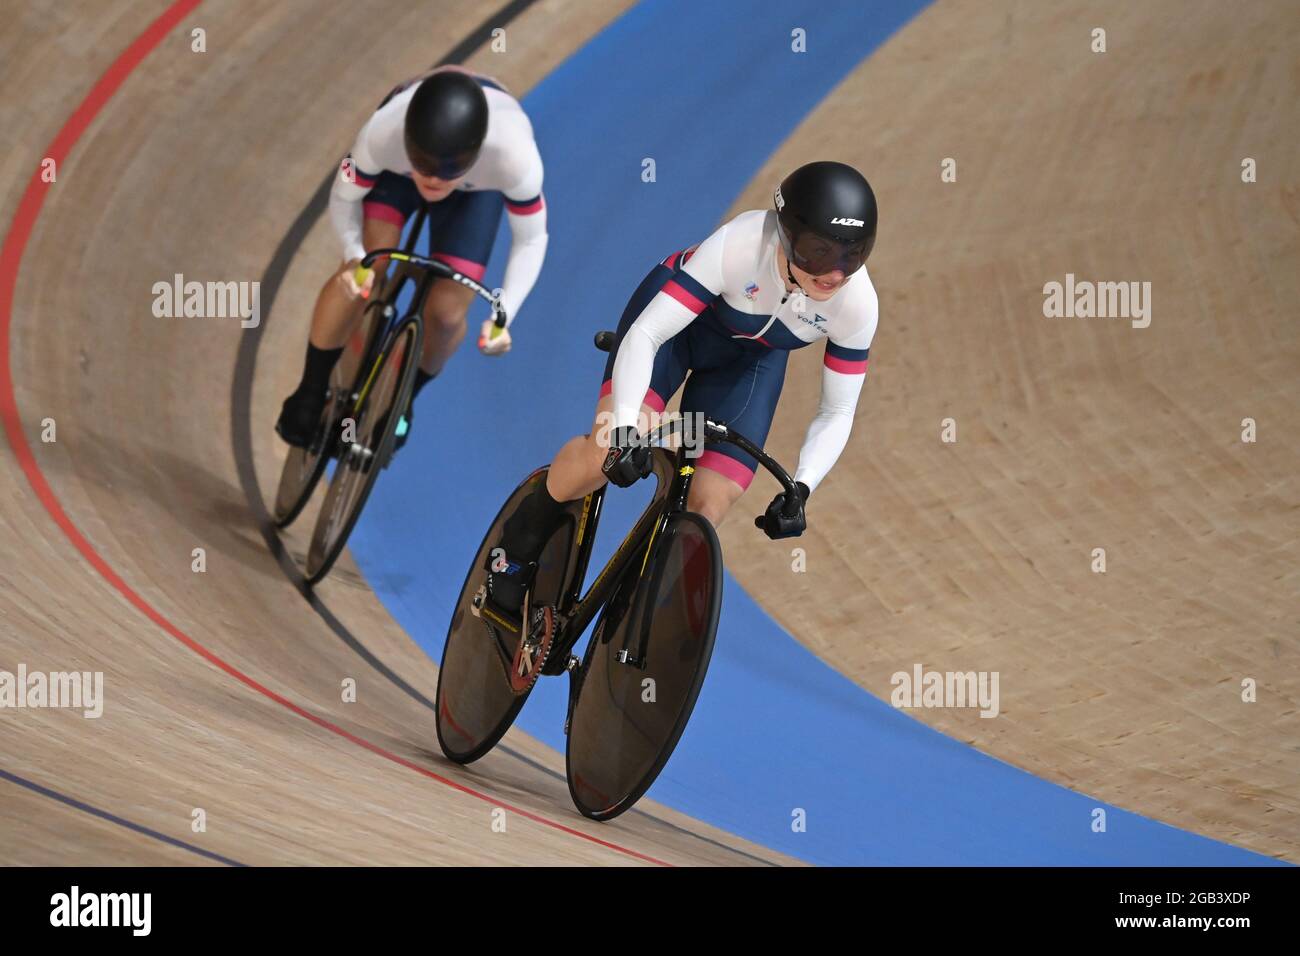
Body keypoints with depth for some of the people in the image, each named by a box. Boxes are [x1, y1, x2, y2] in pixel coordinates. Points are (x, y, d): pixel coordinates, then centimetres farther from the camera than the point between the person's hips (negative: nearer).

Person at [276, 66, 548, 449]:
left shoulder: (515, 156, -45)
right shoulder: (383, 132, -43)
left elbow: (531, 238, -27)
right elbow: (343, 198, -23)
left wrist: (503, 315, -40)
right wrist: (355, 255, -42)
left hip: (479, 185, 0)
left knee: (446, 313, -11)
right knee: (364, 271, -21)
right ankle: (310, 393, 3)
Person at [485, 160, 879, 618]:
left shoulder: (857, 302, -30)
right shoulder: (740, 245, -40)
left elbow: (837, 413, -16)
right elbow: (644, 334, -36)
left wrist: (801, 489, -31)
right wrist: (625, 429, -48)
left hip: (750, 359, 3)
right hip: (675, 313, -3)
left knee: (706, 510, -10)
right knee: (609, 448, -25)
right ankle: (520, 544, 4)